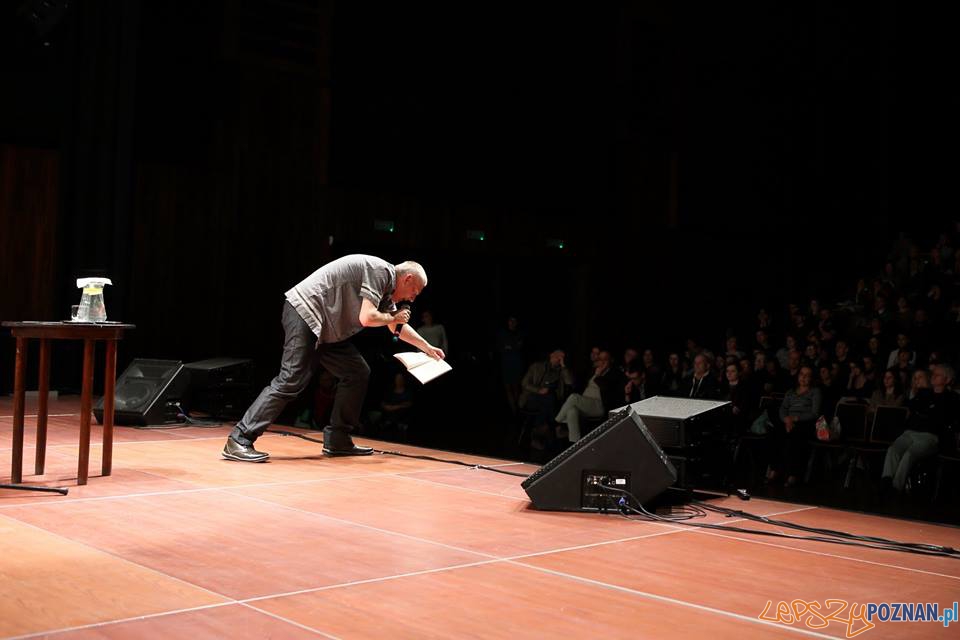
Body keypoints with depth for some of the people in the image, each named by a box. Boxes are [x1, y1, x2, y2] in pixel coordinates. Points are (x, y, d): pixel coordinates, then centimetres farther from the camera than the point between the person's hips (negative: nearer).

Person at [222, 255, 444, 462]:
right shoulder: (380, 271, -13)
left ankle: (337, 440, 11)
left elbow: (398, 327, 33)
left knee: (357, 373, 9)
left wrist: (427, 348, 38)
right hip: (305, 312, -11)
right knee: (291, 381, -18)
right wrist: (393, 317, -3)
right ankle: (239, 441, -20)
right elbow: (366, 318, -22)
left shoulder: (387, 288, 18)